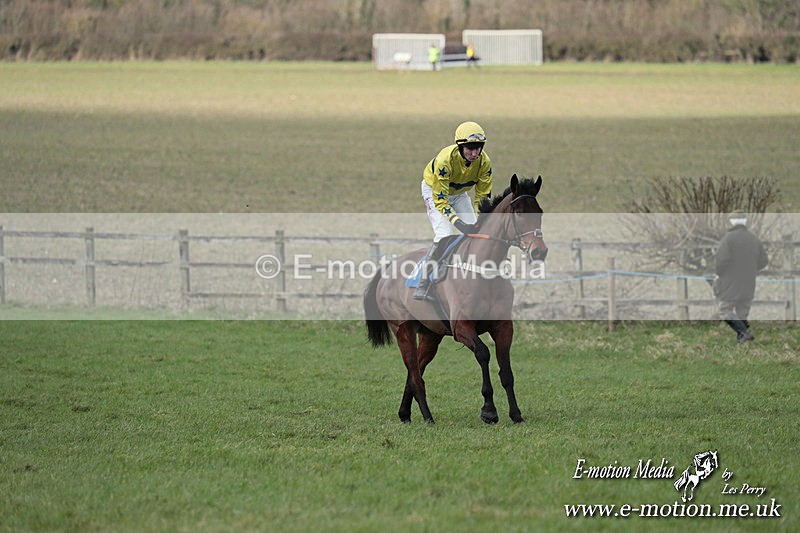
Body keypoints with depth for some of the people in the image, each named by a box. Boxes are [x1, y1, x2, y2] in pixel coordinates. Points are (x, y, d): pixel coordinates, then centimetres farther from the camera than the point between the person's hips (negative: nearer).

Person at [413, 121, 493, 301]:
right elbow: (440, 199, -35)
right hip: (434, 190, -6)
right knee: (444, 235, -23)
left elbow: (482, 196, -11)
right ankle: (422, 287, -22)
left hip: (459, 193, 6)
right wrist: (459, 223, -44)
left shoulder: (484, 162, -23)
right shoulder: (445, 160, -39)